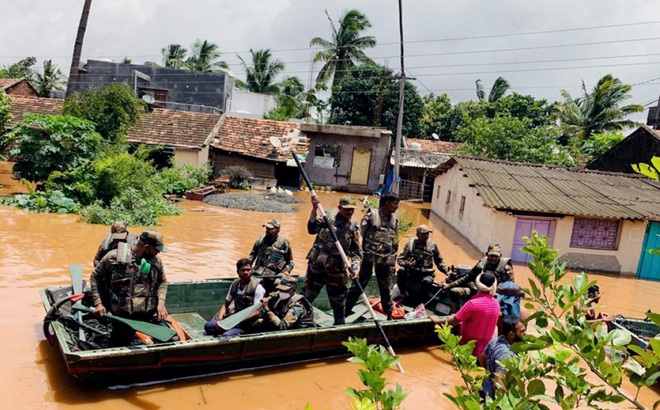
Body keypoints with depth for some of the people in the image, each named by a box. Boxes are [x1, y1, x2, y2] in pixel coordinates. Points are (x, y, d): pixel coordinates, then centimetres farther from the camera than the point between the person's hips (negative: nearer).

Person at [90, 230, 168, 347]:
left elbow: (162, 281, 17)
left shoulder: (155, 260, 6)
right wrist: (98, 303, -3)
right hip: (122, 315, -3)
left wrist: (161, 302, 0)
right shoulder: (114, 257, -4)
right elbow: (95, 277, 5)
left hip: (147, 315, 3)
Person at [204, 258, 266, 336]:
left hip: (248, 322, -6)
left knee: (226, 335, -30)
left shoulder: (257, 287, -11)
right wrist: (220, 319, -5)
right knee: (208, 326, -9)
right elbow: (226, 304, 15)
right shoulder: (235, 284, 7)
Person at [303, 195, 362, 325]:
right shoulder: (328, 215, -3)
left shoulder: (354, 226, -5)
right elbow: (312, 229, -6)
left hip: (336, 269, -1)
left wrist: (355, 267, -21)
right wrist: (314, 210, -16)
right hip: (316, 264, 1)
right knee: (306, 296, 13)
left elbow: (357, 251, -5)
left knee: (338, 302, 11)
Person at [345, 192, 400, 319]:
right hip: (369, 257, -4)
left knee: (386, 288, 15)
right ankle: (346, 310, 14)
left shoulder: (394, 220, 7)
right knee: (358, 285, 3)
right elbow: (360, 234, -8)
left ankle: (389, 314, 27)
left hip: (386, 260, 4)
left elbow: (395, 243, 13)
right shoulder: (372, 214, -9)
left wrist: (393, 262, 13)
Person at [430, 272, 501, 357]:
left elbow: (453, 322, -15)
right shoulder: (496, 304, 0)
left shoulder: (473, 303, -22)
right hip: (484, 350, 6)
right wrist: (457, 318, 19)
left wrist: (437, 320, 3)